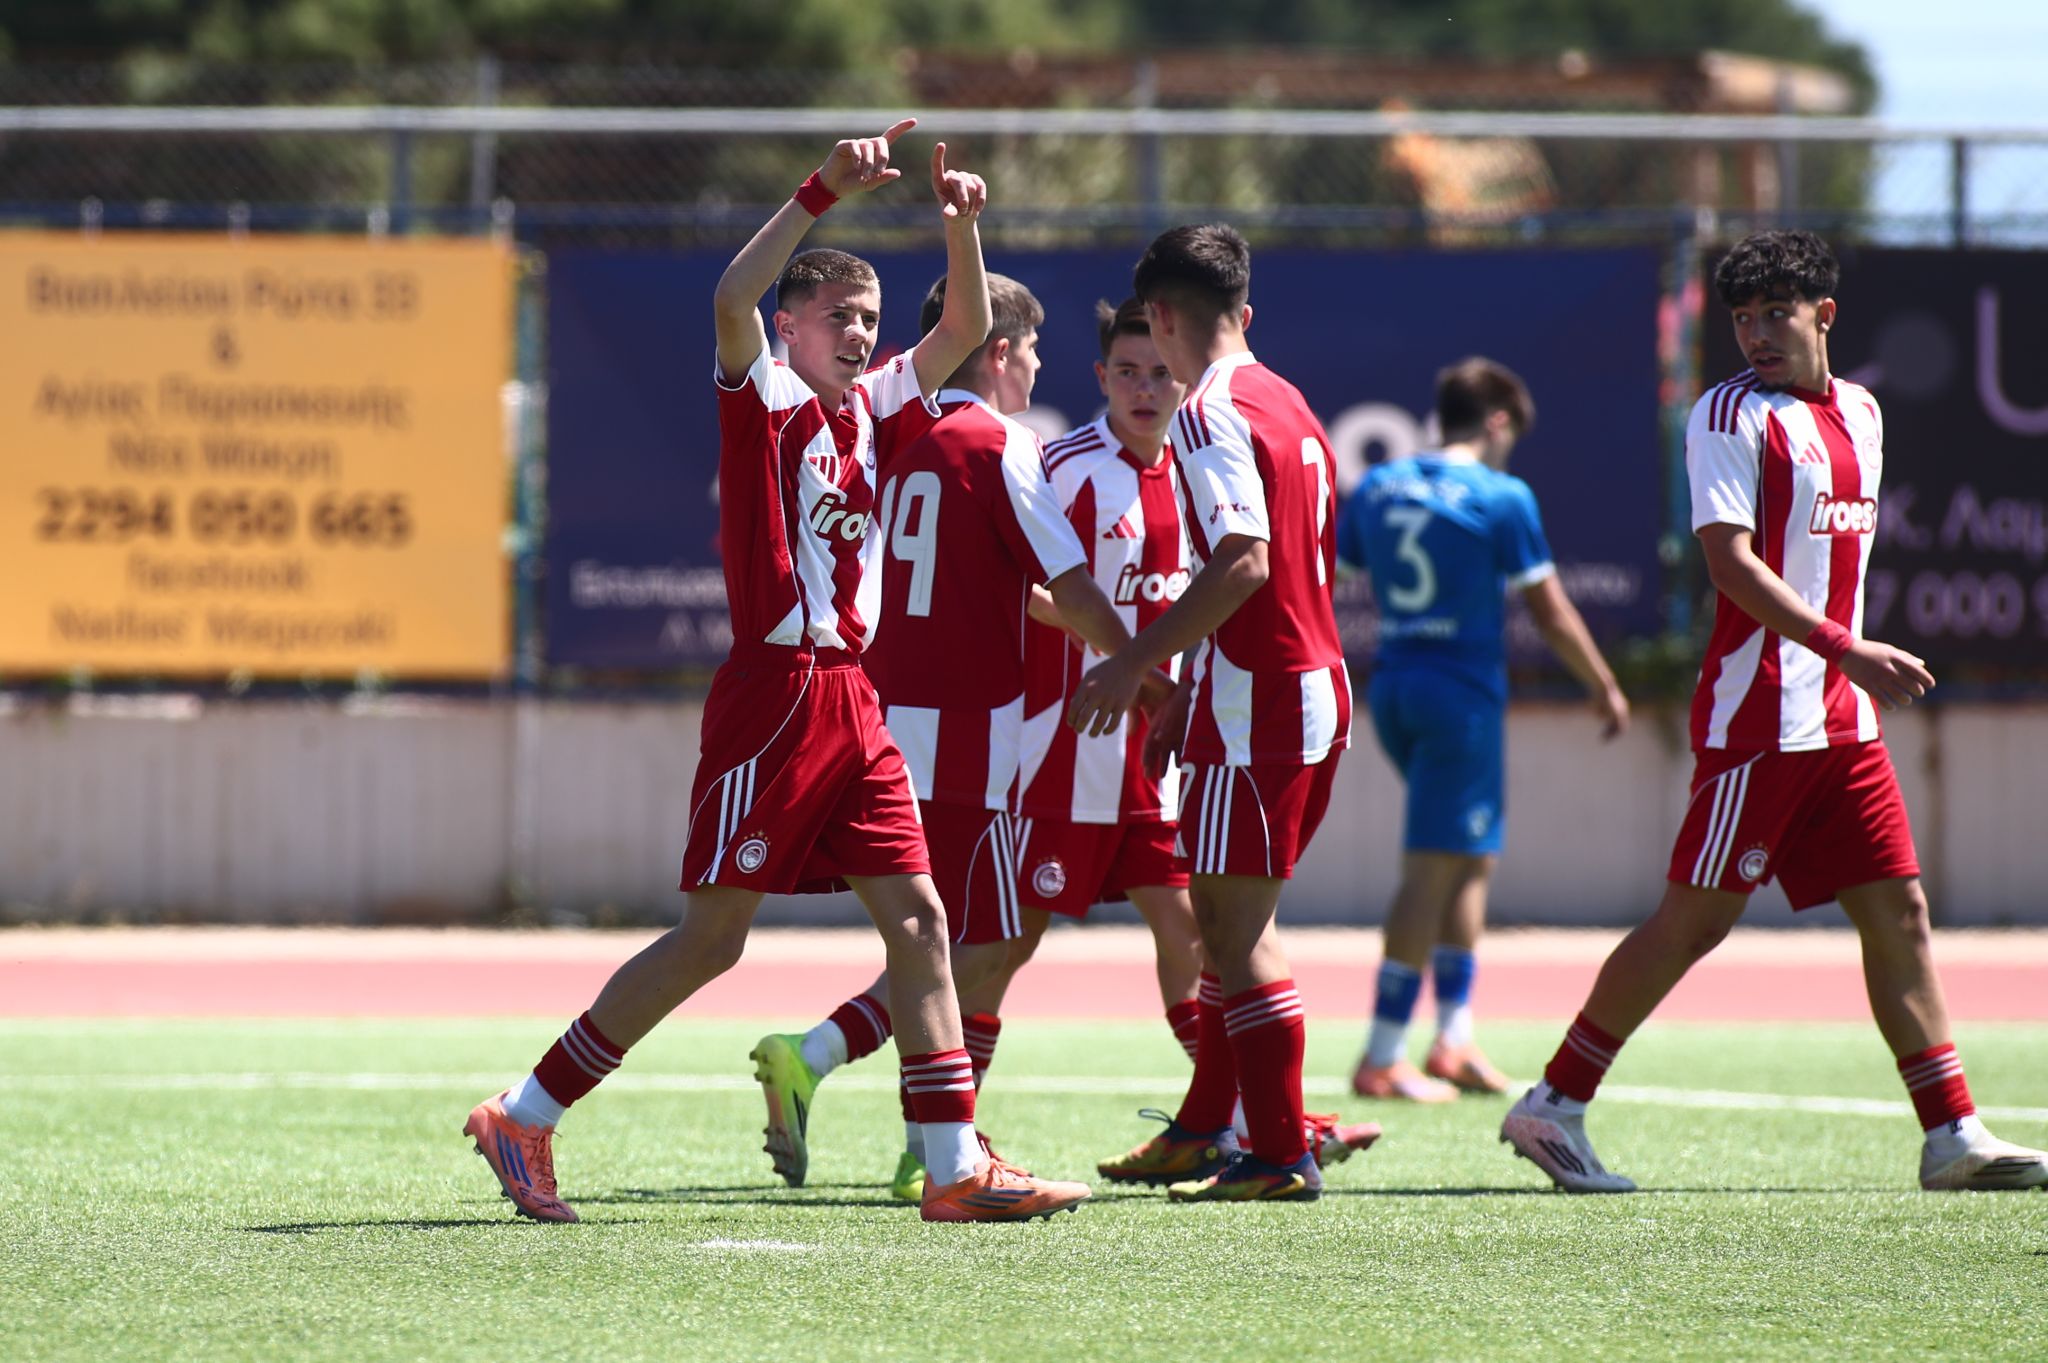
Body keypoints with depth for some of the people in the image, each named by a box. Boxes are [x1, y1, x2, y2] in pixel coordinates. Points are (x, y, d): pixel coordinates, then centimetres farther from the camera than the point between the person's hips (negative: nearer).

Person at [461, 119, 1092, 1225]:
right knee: (711, 936, -5)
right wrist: (825, 193, -28)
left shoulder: (872, 408, 15)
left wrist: (959, 223, 1)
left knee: (918, 920, 1)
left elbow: (964, 331, 19)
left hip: (851, 706, 7)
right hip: (774, 692, -7)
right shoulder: (767, 399, -5)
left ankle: (957, 1169, 0)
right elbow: (730, 300, -24)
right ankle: (522, 1121, 3)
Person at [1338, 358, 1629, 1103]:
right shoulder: (1502, 498, -8)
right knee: (1434, 868, -5)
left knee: (1472, 859, 18)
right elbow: (1551, 614, -5)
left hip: (1391, 686, 7)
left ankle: (1454, 1040, 13)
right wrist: (1606, 689, 7)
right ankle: (1381, 1059, -7)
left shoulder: (1375, 489, 9)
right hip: (1464, 692, -7)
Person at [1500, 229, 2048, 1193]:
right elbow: (1732, 564, -18)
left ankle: (1952, 1136, 3)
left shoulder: (1860, 413, 15)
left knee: (1898, 911, 2)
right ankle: (1552, 1107, 2)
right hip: (1756, 714, -7)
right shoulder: (1732, 416, -8)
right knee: (1696, 917, -6)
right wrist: (1850, 651, -25)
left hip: (1843, 719, 7)